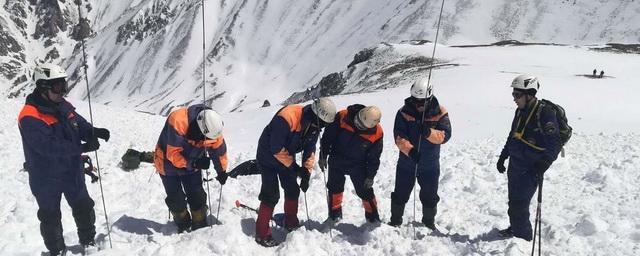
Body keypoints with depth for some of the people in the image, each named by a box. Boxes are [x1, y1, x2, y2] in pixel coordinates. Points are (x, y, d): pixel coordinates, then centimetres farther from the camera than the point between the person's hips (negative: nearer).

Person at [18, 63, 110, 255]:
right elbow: (49, 146, -33)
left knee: (84, 208, 17)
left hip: (72, 172, 6)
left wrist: (94, 132, -20)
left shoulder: (64, 106, -1)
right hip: (46, 178, -6)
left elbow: (80, 124, 3)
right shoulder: (29, 117, -24)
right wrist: (82, 147, -37)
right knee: (50, 216, 14)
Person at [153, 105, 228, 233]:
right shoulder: (178, 121, -39)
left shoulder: (212, 127, -23)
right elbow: (173, 154, -35)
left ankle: (201, 227, 19)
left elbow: (219, 150, -4)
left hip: (193, 165, 3)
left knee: (197, 197, 3)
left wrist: (222, 172, 7)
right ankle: (183, 226, 27)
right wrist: (194, 163, -42)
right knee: (176, 199, 4)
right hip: (169, 164, -3)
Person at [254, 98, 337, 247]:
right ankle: (262, 234, 2)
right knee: (271, 195, -8)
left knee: (293, 190, 11)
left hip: (287, 158, 7)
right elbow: (277, 149, -31)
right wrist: (294, 167, -24)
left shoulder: (314, 125, -11)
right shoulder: (287, 118, -36)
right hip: (268, 157, -7)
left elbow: (310, 150, -1)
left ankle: (291, 224, 30)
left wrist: (306, 173, -9)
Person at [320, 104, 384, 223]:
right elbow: (328, 136, -10)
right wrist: (323, 156, -7)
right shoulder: (342, 117, -24)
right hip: (337, 162, 1)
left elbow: (374, 157, -7)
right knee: (335, 188, 13)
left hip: (358, 165, -1)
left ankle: (373, 217, 24)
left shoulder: (377, 133, -22)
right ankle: (335, 214, 32)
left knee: (365, 191, 4)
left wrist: (370, 176, -5)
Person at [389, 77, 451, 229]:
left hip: (430, 164, 0)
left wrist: (429, 133, -36)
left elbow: (445, 135, -16)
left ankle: (429, 221, 38)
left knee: (430, 196, 15)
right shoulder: (404, 112, -11)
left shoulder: (440, 113, -9)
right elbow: (399, 136, -17)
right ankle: (395, 220, 33)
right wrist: (410, 150, -35)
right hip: (406, 162, 0)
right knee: (400, 194, 13)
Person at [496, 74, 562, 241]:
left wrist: (543, 165, -29)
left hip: (531, 170, -8)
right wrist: (503, 157, 20)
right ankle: (515, 228, 36)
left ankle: (523, 237, 8)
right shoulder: (521, 111, 9)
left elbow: (555, 143, -20)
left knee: (519, 205, -7)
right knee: (513, 201, 18)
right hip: (515, 165, 8)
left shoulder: (545, 113, -17)